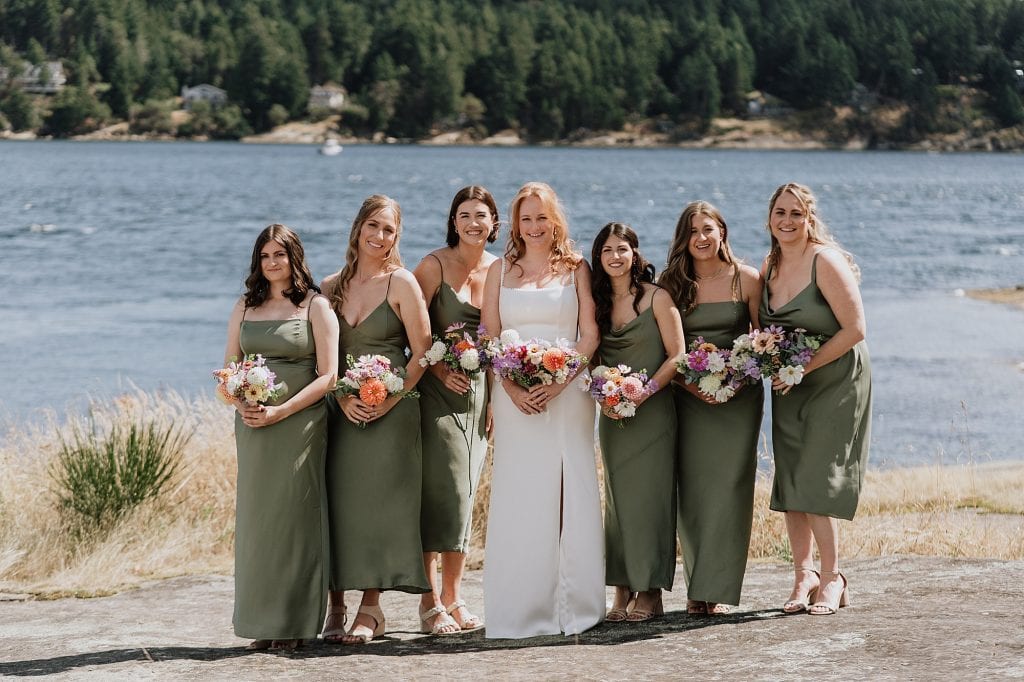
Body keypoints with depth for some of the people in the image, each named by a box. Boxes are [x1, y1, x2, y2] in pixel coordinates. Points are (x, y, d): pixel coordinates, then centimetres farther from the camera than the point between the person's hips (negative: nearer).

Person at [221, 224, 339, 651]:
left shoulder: (315, 306, 0)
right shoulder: (245, 307, 13)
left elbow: (328, 376, -6)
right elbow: (229, 369, 14)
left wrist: (280, 412, -14)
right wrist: (242, 403, -7)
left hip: (299, 423, -4)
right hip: (251, 424, 4)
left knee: (294, 516, -4)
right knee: (255, 516, 3)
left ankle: (295, 623, 2)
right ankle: (262, 621, 8)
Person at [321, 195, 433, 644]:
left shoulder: (402, 283, -2)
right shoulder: (332, 286, 8)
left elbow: (422, 352, -4)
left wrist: (391, 400, -13)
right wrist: (342, 398, -8)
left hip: (390, 410, -3)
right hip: (341, 409, 3)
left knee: (377, 502, -3)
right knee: (336, 501, 1)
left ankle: (371, 608, 3)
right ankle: (336, 606, 8)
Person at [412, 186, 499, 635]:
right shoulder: (434, 266, -6)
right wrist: (439, 370, -16)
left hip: (478, 391, 5)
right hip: (439, 390, -5)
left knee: (465, 493, 7)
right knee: (440, 490, -9)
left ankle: (453, 598, 14)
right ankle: (431, 601, -3)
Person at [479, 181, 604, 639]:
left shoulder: (576, 268, 7)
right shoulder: (500, 270, 11)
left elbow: (590, 335, 1)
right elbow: (490, 338, 6)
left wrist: (560, 380, -13)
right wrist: (512, 387, -10)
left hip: (567, 392, -1)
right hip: (515, 396, 1)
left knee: (570, 496, -2)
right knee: (518, 497, -1)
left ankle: (572, 607, 5)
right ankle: (520, 612, 2)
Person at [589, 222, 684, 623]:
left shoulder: (657, 298, -3)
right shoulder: (598, 303, 10)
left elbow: (676, 356, -7)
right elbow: (593, 358, 13)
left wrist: (642, 393, -17)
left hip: (652, 410, -5)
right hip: (612, 415, 5)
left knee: (648, 495, -6)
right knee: (617, 497, 5)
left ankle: (649, 591, -1)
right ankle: (623, 590, 8)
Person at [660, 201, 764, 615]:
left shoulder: (747, 280, 0)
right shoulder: (671, 285, 4)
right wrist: (690, 384, -12)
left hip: (738, 395, -2)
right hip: (688, 396, 2)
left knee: (728, 484, -7)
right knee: (691, 487, -1)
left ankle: (716, 589, -5)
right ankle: (698, 586, 6)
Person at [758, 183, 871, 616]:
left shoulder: (825, 261, -16)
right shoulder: (770, 265, 5)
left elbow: (854, 329, -19)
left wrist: (803, 367, -19)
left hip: (835, 381, -7)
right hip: (789, 388, 7)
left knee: (814, 482, -10)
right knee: (789, 483, 3)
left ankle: (832, 579, 2)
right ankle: (804, 577, 12)